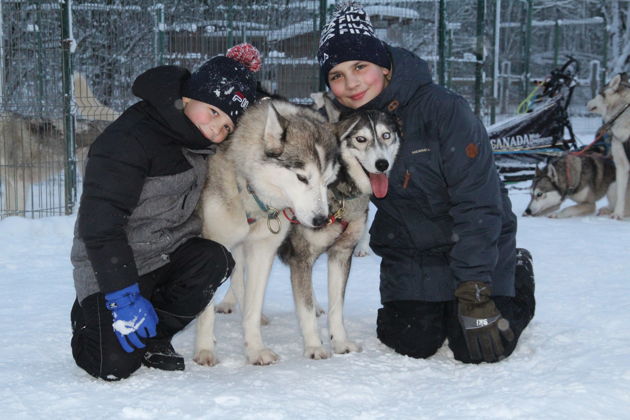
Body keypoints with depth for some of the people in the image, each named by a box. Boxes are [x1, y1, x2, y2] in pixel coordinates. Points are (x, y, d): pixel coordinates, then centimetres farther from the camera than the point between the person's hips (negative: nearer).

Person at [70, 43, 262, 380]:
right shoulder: (128, 140, -22)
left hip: (173, 253, 7)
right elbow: (99, 222, -25)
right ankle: (91, 316, 15)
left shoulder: (201, 143, 2)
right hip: (114, 263, -6)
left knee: (215, 260, -26)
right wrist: (124, 295, -28)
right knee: (115, 366, -21)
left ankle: (153, 338, -2)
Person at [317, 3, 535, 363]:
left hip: (477, 246, -4)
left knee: (480, 350, -12)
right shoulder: (343, 123, -6)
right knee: (412, 344, -10)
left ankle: (519, 276, 18)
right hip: (407, 250, 4)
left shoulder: (443, 108, -23)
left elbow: (478, 202, -24)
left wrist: (474, 289, -27)